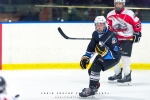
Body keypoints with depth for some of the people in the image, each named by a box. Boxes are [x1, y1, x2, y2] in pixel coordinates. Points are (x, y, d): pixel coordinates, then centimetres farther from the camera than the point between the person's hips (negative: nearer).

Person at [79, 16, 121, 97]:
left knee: (95, 66, -26)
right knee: (91, 70, 6)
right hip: (102, 55, 8)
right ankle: (95, 85, 35)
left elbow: (115, 54, -31)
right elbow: (91, 47, 7)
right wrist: (85, 57, 0)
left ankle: (92, 89, -20)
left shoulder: (111, 35, -30)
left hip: (113, 57, -8)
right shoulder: (95, 34, -8)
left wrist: (105, 52, -45)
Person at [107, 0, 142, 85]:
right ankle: (118, 74, 30)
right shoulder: (110, 15, 0)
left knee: (125, 56, -17)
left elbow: (137, 23, -8)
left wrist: (137, 33, -7)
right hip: (116, 38, 6)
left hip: (127, 38, -6)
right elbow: (109, 27, 13)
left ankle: (127, 76, -17)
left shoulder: (129, 14, -17)